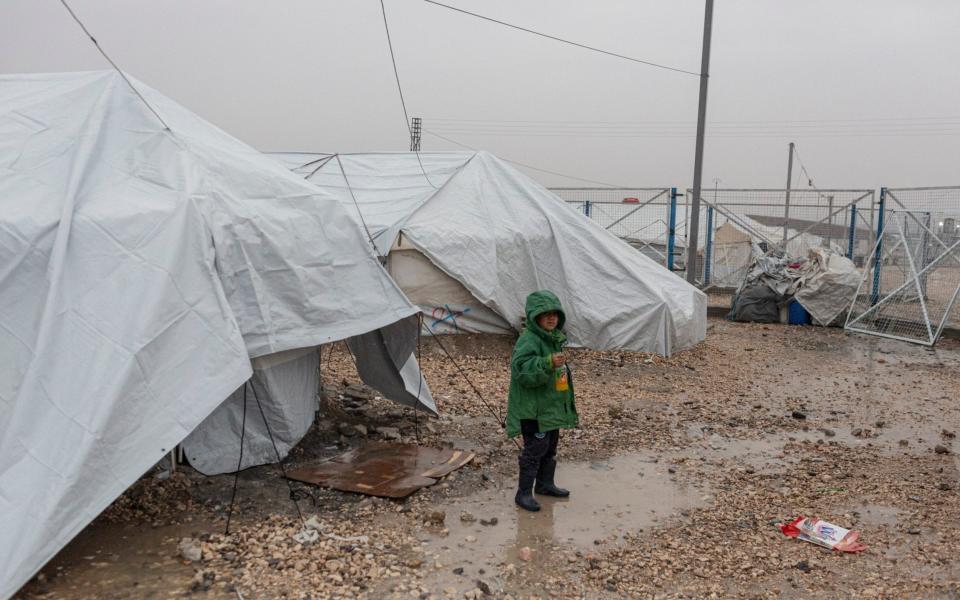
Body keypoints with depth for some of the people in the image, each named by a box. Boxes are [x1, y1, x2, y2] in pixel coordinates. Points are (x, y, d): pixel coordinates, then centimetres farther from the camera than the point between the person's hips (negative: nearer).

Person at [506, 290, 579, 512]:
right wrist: (548, 363, -40)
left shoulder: (554, 338, 12)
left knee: (550, 446, 20)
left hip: (552, 406, 10)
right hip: (533, 409, -10)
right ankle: (524, 493, 6)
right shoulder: (528, 341, -19)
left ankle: (545, 484, 37)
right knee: (535, 448, -5)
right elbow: (522, 370, -32)